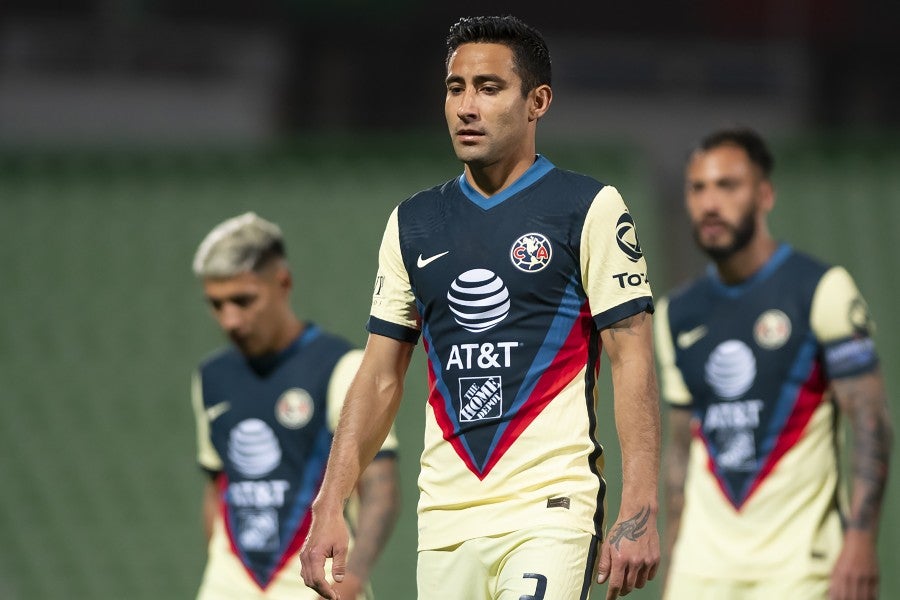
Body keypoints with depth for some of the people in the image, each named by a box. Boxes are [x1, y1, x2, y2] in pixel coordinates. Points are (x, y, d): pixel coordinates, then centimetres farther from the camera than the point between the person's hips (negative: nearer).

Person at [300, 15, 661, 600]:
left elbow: (633, 363, -4)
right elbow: (380, 378, 16)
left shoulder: (589, 208, 0)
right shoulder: (413, 222, 14)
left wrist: (640, 512, -13)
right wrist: (330, 508, 6)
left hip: (550, 508, -5)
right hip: (445, 518, 5)